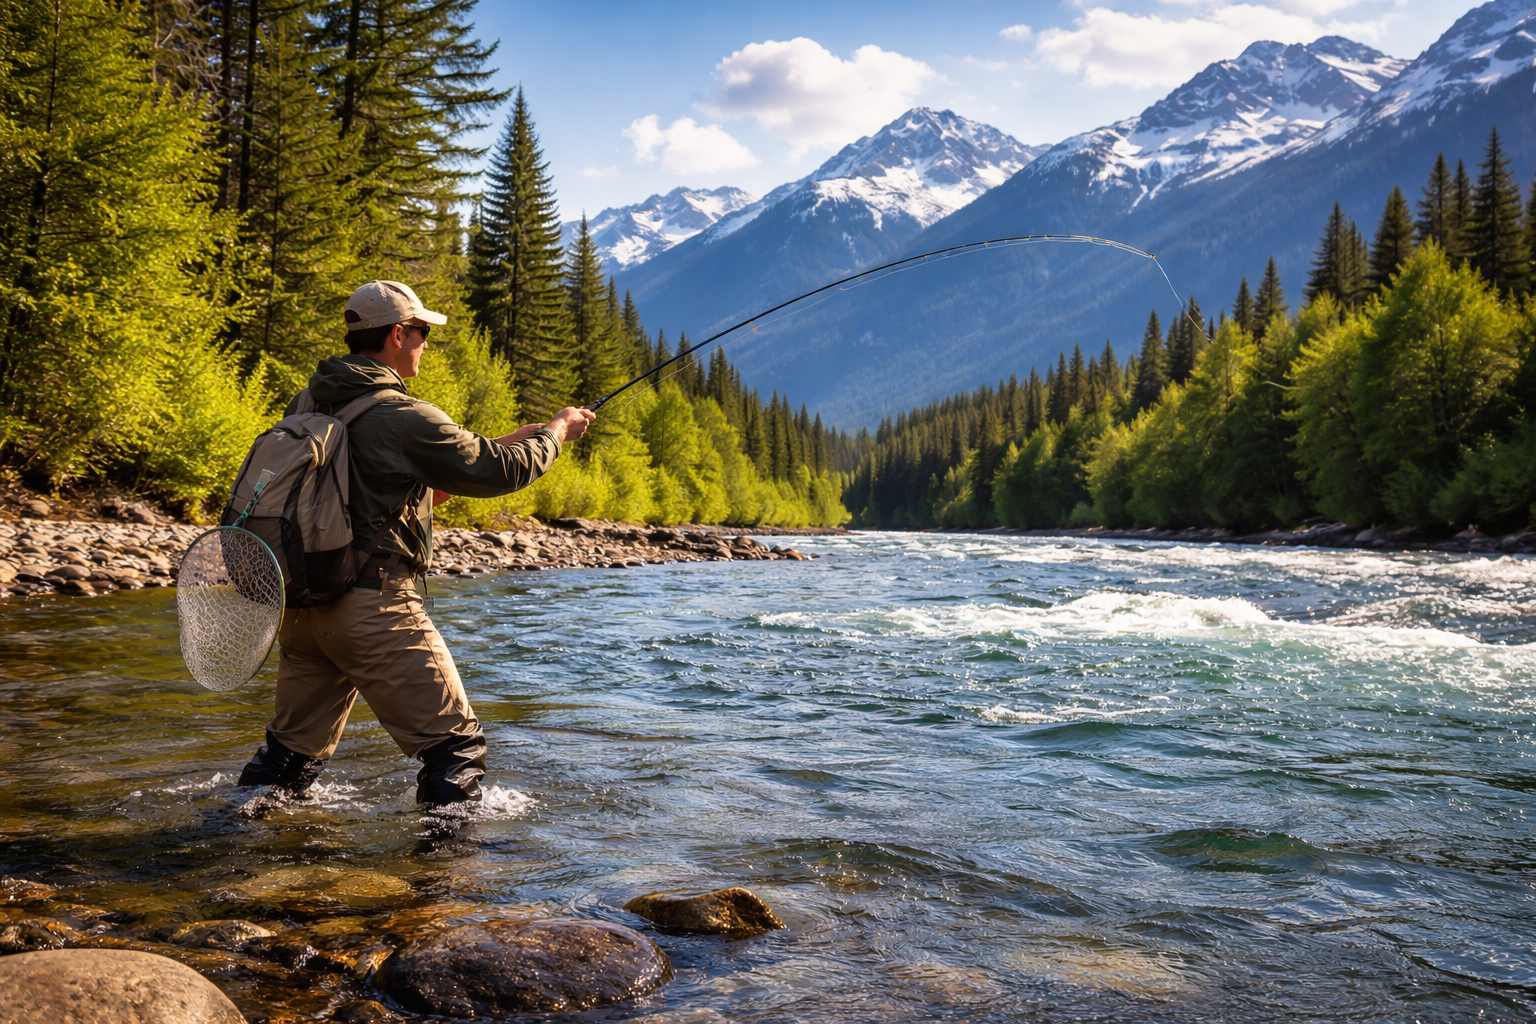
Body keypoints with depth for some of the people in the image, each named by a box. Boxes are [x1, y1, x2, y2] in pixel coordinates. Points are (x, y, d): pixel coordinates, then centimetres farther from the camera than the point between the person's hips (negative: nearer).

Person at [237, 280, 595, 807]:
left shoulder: (306, 406, 11)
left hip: (299, 602, 8)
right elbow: (497, 471, -9)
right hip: (372, 607, -8)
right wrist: (557, 430, 10)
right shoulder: (403, 417, -14)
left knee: (294, 744, 22)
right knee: (455, 743, 1)